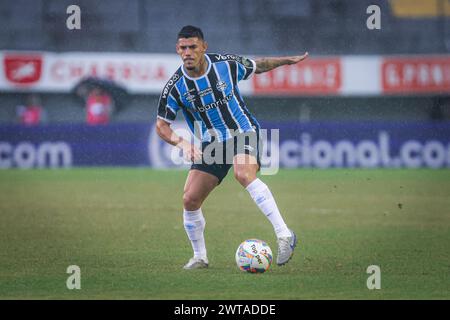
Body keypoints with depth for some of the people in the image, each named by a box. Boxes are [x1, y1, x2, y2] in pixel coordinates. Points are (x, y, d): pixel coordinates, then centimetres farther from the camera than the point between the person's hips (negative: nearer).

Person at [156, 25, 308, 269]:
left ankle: (284, 235, -35)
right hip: (211, 145, 3)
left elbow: (258, 66, 11)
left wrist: (289, 60, 12)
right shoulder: (175, 86, -10)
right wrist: (182, 143, -22)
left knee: (243, 174, -34)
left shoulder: (226, 64, -11)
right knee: (190, 200, -7)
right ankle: (199, 257, 16)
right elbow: (161, 125, -4)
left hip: (244, 133, -3)